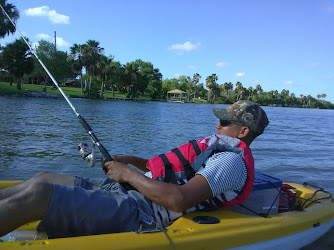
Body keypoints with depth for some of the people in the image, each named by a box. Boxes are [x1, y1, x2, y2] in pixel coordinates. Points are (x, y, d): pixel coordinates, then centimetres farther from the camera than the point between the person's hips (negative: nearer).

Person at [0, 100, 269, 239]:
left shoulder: (232, 161, -10)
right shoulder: (219, 150, 22)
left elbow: (179, 199, -25)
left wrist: (128, 174, -15)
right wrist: (133, 160, 14)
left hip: (135, 214, -10)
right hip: (128, 191, 10)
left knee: (37, 193, -22)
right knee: (44, 179, 7)